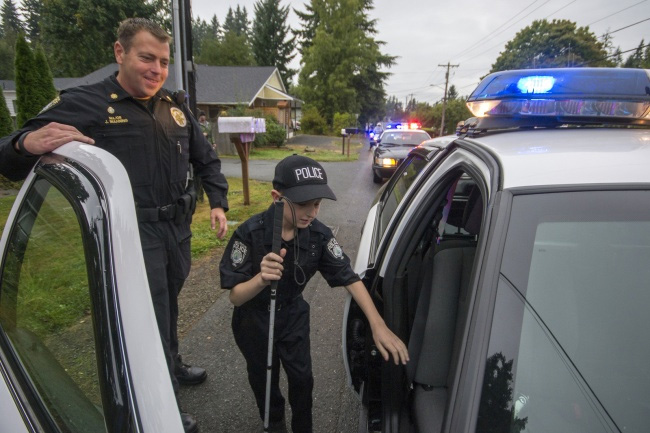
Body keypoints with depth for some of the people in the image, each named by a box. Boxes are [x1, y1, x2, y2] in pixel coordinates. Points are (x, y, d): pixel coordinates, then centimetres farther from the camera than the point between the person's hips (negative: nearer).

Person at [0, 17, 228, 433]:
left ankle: (172, 365, 49)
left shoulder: (176, 107, 7)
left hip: (178, 229, 6)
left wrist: (218, 203, 5)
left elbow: (207, 160, 16)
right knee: (150, 321, 1)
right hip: (134, 235, -6)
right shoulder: (83, 104, -9)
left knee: (169, 307, 24)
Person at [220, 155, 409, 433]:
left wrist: (378, 325, -26)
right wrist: (261, 279, -49)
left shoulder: (319, 234, -22)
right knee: (264, 380, 20)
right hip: (254, 320, -1)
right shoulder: (250, 233, -31)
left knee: (302, 378, 13)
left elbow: (349, 277, -17)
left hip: (293, 315, 2)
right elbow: (235, 296, -27)